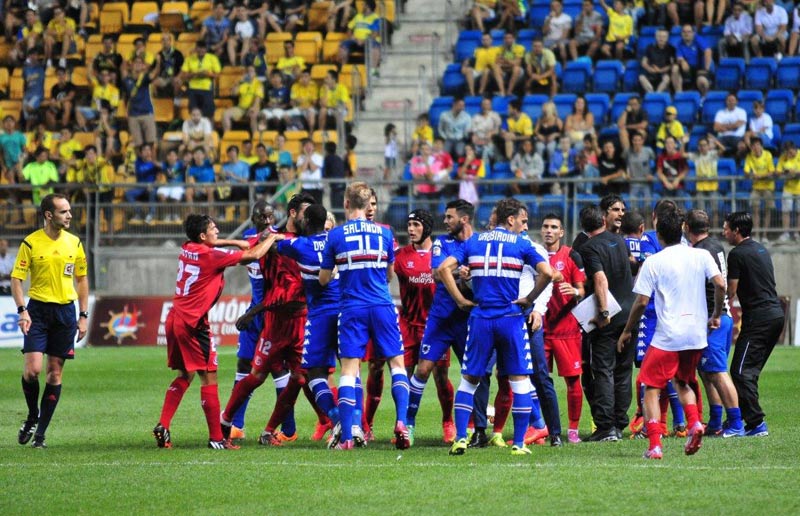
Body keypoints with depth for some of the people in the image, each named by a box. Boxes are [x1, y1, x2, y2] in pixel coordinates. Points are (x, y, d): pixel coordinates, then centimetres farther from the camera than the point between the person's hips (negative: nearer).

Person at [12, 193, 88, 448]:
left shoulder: (74, 243, 5)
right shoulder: (30, 243, -5)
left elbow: (82, 279, 13)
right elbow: (16, 278, -3)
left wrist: (83, 316, 7)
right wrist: (22, 310, -15)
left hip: (65, 311, 3)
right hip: (38, 310, -3)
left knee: (55, 373, 2)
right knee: (33, 368, -14)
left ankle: (40, 433, 9)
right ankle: (32, 416, 13)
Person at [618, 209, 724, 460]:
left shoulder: (653, 262, -4)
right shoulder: (701, 256, 5)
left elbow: (642, 301, -5)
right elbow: (720, 284, -4)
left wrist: (627, 331, 7)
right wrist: (716, 316, 11)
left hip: (667, 338, -4)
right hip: (697, 335, 4)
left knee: (651, 388, 4)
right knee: (682, 382, 25)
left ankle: (655, 445, -9)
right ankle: (695, 423, -2)